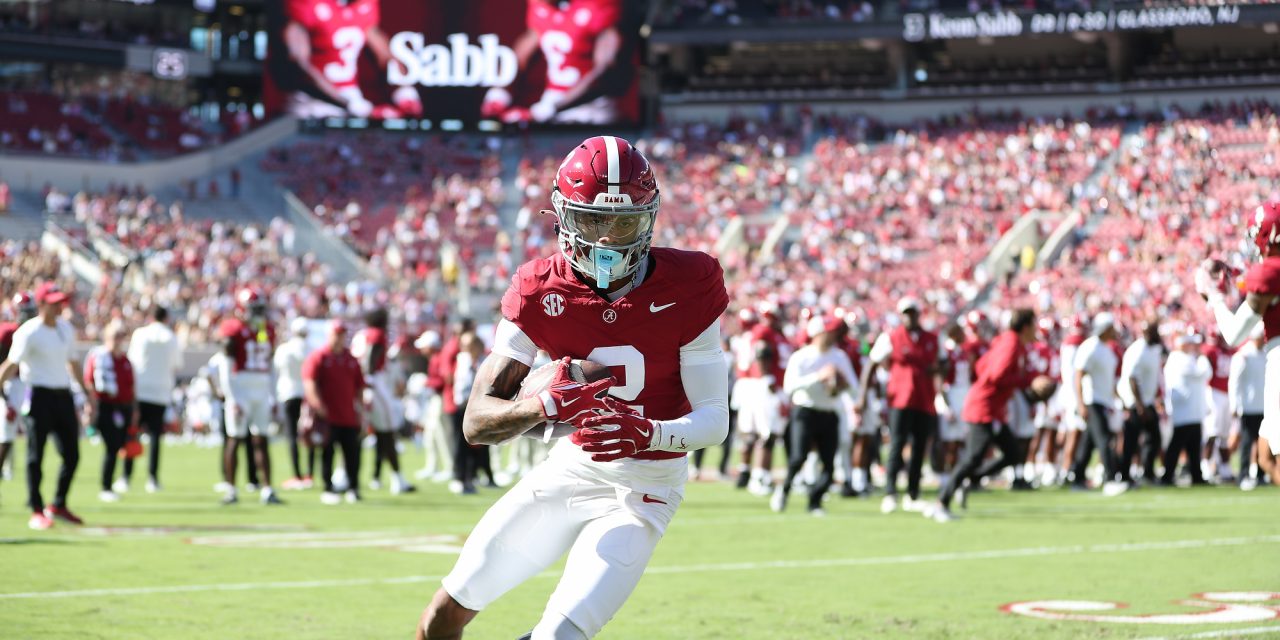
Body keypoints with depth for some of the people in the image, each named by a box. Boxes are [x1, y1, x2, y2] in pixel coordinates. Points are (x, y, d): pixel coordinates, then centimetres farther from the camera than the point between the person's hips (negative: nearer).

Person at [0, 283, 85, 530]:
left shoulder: (66, 329, 11)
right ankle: (36, 511, 1)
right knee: (35, 455, -3)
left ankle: (59, 505, 22)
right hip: (39, 395, -7)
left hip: (63, 395, 7)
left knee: (72, 455, 7)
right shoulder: (28, 333, -11)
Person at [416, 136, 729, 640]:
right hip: (571, 466, 3)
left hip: (645, 486, -3)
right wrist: (546, 406, -39)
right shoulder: (540, 290, -13)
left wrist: (651, 435, -39)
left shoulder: (688, 287, -18)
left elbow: (715, 418, -17)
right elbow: (476, 421, -17)